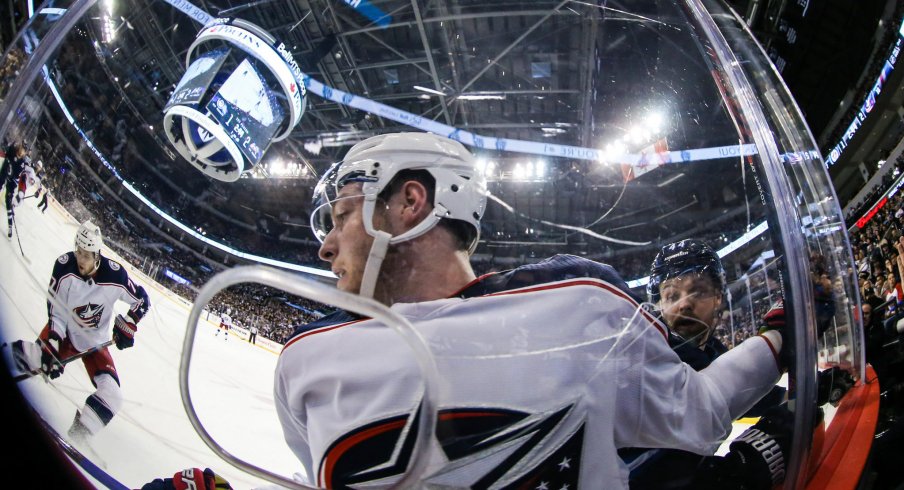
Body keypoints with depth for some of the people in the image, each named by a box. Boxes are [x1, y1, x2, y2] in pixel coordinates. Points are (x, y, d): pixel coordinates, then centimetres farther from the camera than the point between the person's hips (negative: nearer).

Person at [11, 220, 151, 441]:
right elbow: (56, 311, -16)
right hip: (65, 332, 0)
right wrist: (52, 345, -25)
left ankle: (77, 434, 2)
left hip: (95, 343, 1)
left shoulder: (114, 274, -23)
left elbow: (141, 300, -6)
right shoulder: (64, 265, -22)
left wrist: (126, 327, -14)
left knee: (112, 397, -15)